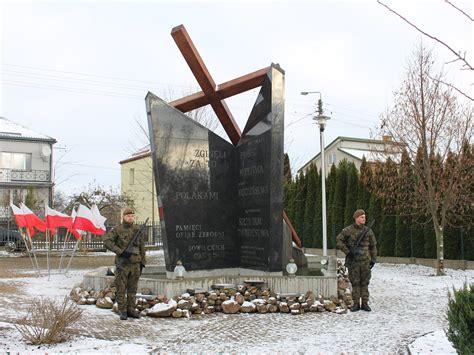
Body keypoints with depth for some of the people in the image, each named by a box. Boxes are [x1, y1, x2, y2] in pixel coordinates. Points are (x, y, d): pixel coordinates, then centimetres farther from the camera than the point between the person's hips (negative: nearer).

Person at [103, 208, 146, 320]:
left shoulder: (138, 230, 9)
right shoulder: (117, 230, -3)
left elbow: (142, 247, 14)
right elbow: (106, 242, -13)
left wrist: (142, 263, 11)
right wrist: (120, 251, -20)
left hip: (135, 264, 4)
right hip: (122, 264, -4)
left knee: (132, 289, 9)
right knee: (121, 289, 1)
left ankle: (131, 309, 17)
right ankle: (122, 311, 8)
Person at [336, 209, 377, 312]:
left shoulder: (368, 231, 5)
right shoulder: (348, 230, -2)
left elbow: (373, 246, 9)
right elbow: (339, 241, 0)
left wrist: (373, 260, 5)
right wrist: (347, 252, -9)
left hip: (365, 261, 2)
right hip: (353, 260, -2)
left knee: (365, 282, 5)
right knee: (355, 282, 3)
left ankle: (365, 303, 11)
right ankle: (356, 303, 10)